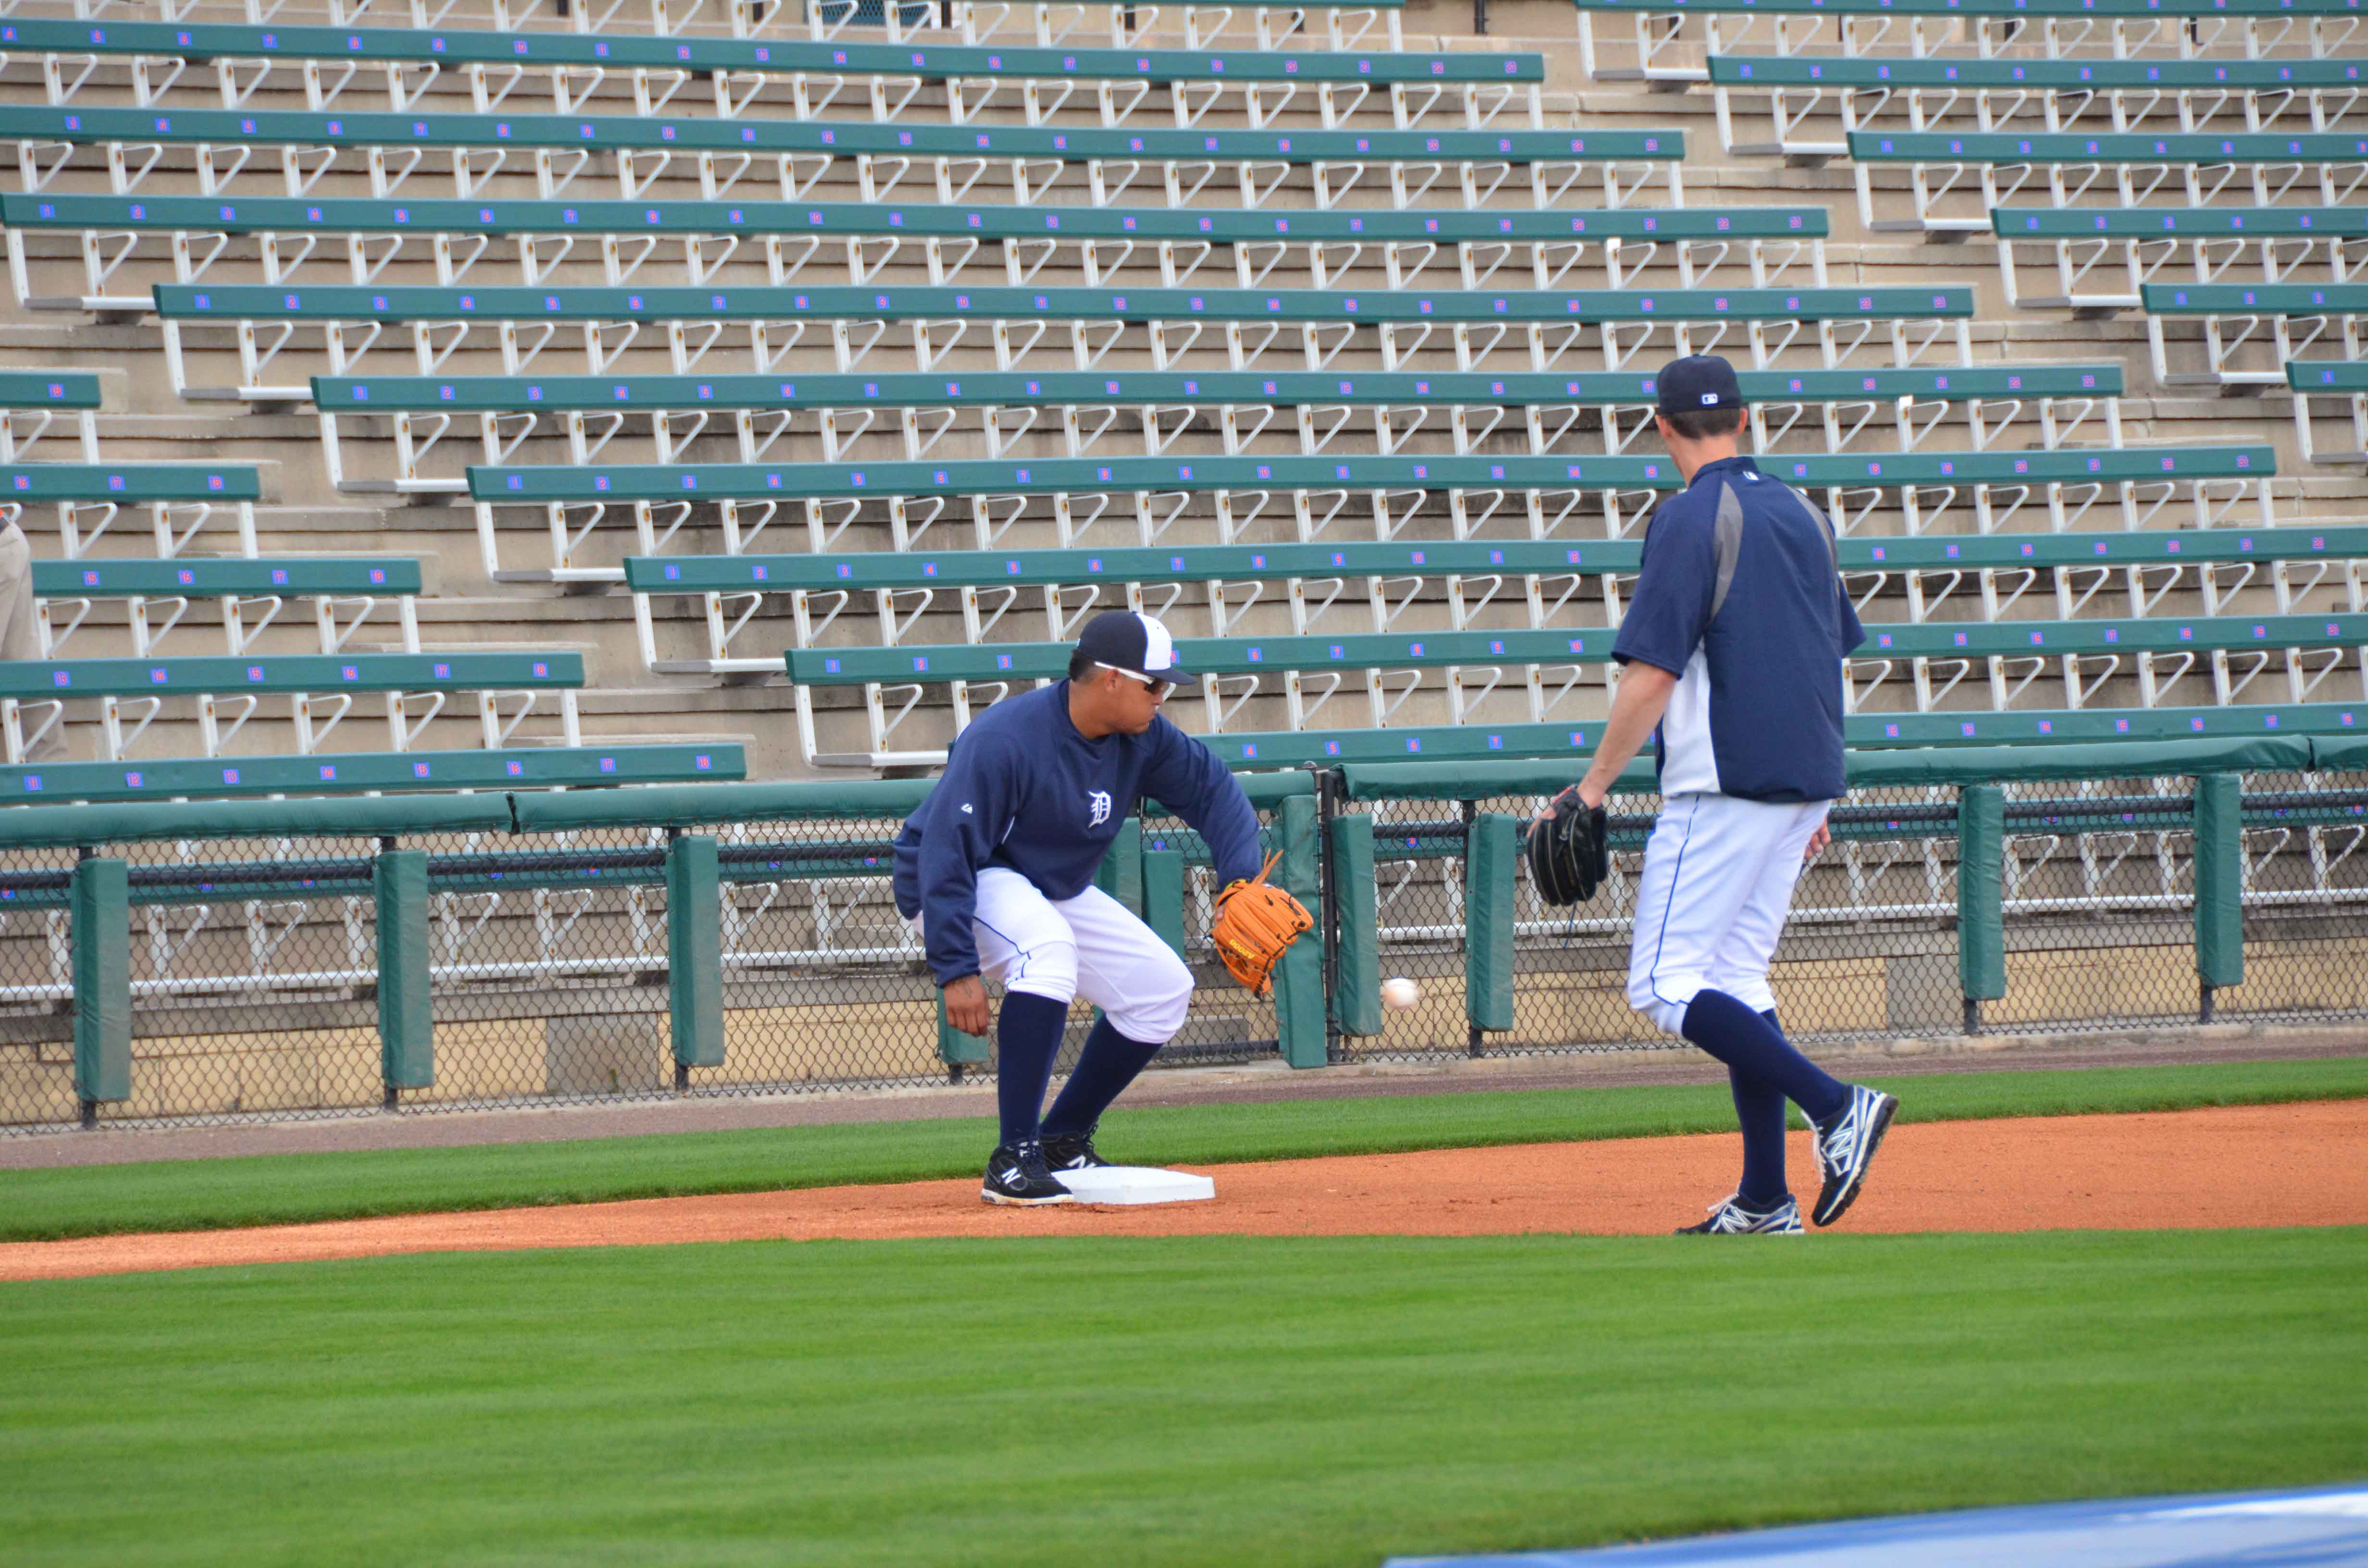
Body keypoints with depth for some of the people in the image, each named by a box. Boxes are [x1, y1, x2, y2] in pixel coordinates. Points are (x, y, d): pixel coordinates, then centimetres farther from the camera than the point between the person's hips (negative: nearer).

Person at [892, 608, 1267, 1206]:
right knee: (1046, 947, -37)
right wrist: (956, 969, -37)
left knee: (1163, 987, 1)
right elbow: (946, 853, -32)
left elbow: (1211, 790, 5)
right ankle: (1014, 1160, -35)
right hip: (967, 889, -8)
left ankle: (1062, 1143, 13)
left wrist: (1240, 881, -12)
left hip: (1058, 892, 8)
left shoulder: (1141, 738, -9)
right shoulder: (1004, 742, -31)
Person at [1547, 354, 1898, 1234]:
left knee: (1664, 986, -6)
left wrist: (1595, 784, -9)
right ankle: (1764, 1202, 9)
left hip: (1724, 788, -8)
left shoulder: (1693, 519, -11)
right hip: (1802, 787, 8)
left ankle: (1834, 1104, -18)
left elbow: (1653, 671, -17)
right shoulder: (1801, 515, 13)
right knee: (1735, 980, 13)